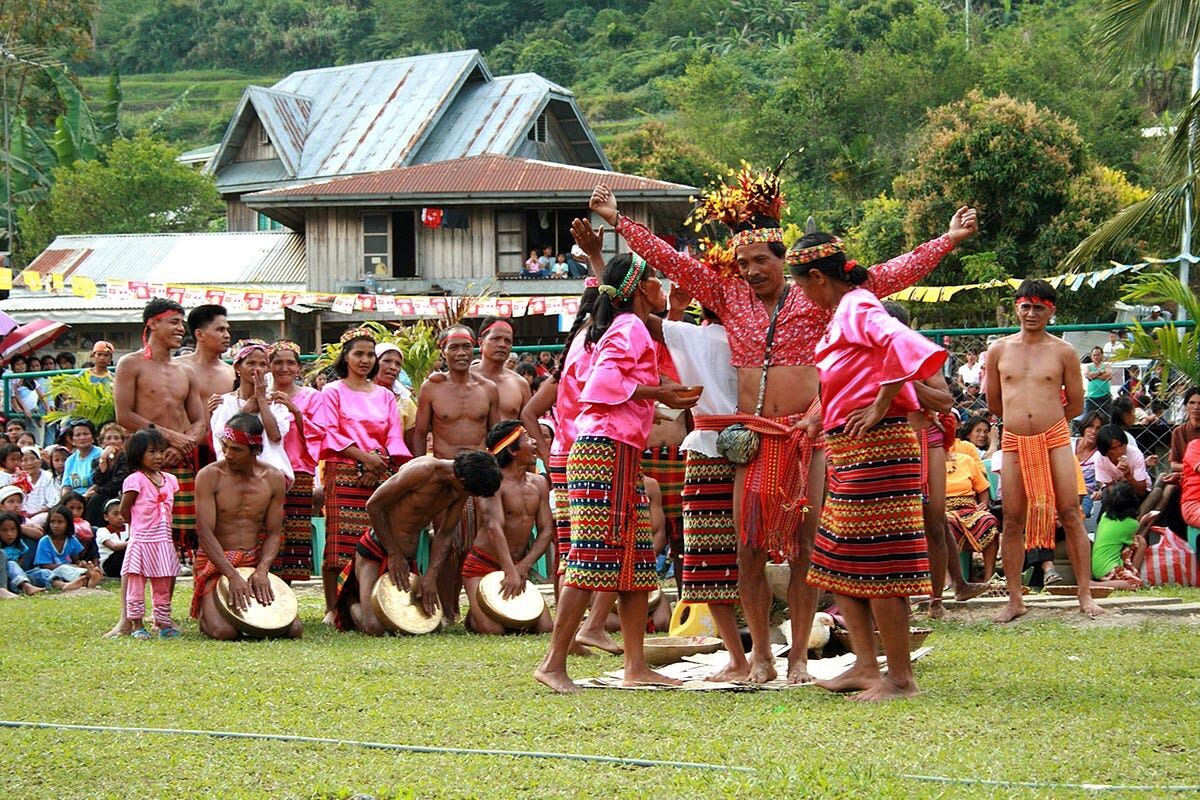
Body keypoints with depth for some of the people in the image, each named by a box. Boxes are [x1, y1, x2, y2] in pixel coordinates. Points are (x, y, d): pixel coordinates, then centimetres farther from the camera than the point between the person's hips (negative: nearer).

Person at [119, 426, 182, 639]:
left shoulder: (169, 480, 8)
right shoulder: (135, 480, -11)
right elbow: (124, 510, -6)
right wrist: (140, 525, 5)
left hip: (163, 542, 6)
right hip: (141, 540, -6)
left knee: (163, 586, 11)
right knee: (136, 584, 0)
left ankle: (163, 622, 17)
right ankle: (136, 624, 5)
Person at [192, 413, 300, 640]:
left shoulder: (273, 479, 3)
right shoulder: (209, 476, -8)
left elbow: (274, 533, 4)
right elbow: (205, 532, -14)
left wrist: (262, 570, -16)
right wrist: (233, 576, -26)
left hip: (255, 562, 3)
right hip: (215, 563, -3)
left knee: (293, 629, -13)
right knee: (224, 632, -27)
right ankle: (204, 613, 11)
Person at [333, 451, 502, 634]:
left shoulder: (459, 490, -3)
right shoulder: (422, 471, -25)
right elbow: (374, 505, -18)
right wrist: (394, 554, -15)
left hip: (408, 556, 7)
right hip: (376, 551, -7)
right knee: (375, 628, -20)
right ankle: (351, 602, 15)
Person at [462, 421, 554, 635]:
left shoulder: (539, 484, 8)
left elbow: (546, 531, 5)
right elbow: (494, 527, -27)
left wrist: (525, 565, -13)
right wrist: (510, 572, -38)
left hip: (518, 565, 6)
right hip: (483, 565, -6)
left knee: (545, 628, -8)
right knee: (492, 630, -22)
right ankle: (473, 616, 13)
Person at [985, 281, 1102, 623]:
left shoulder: (1063, 352, 2)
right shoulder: (999, 350, 7)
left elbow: (1075, 404, 9)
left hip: (1054, 440, -2)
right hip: (1014, 443, 2)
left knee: (1070, 515, -3)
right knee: (1012, 521, 2)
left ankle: (1085, 595, 1)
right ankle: (1014, 599, 8)